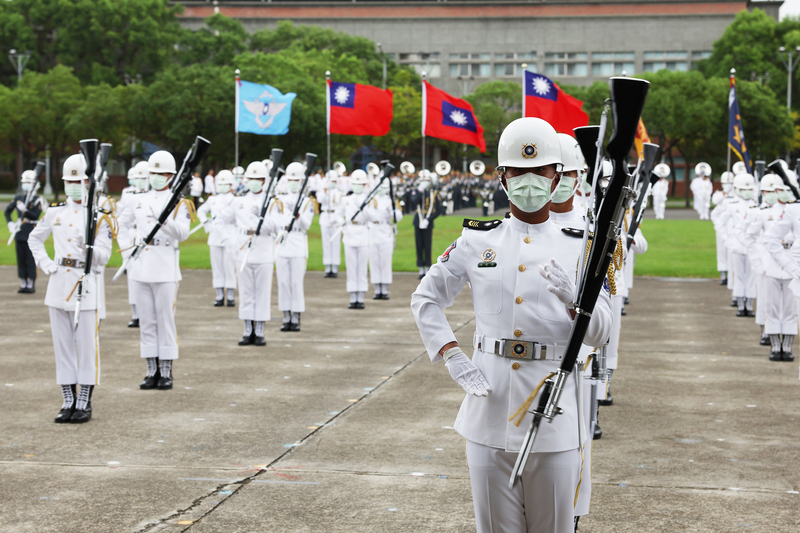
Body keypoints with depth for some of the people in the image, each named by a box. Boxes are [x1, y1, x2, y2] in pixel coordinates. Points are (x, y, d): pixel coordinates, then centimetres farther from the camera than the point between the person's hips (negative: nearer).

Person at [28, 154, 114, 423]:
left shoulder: (101, 216, -2)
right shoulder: (55, 212, 8)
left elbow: (104, 257, -6)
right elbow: (34, 239, 22)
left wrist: (89, 246, -26)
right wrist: (45, 264, 8)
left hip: (86, 285, -4)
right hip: (58, 284, 4)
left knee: (87, 346, -1)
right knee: (63, 346, 8)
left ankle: (84, 404, 8)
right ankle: (69, 401, 16)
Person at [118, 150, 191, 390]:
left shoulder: (178, 202, -2)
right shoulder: (140, 199, 13)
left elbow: (183, 233, -15)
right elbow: (123, 223, 29)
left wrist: (166, 221, -30)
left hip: (166, 270, -5)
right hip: (141, 269, 5)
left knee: (165, 321, -2)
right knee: (146, 322, 7)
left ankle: (166, 372, 4)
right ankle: (152, 371, 14)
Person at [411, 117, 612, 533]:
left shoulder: (578, 248, 3)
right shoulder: (477, 242, 6)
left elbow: (599, 335, -1)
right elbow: (425, 299, 13)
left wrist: (573, 299, -22)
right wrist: (452, 358, 0)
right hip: (489, 404, 1)